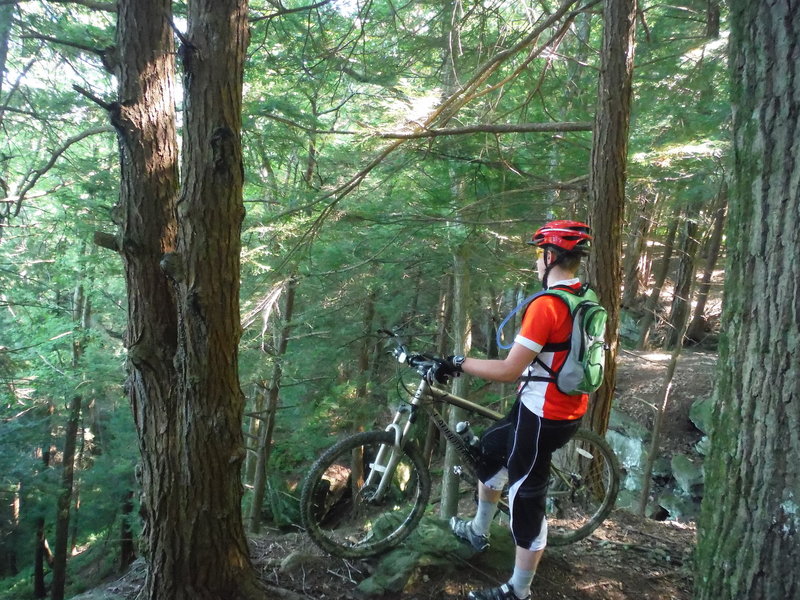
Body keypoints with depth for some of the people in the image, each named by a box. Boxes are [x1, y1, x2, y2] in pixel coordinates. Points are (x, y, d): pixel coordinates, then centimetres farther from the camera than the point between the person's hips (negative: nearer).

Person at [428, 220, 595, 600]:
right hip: (568, 408, 9)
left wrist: (457, 364, -17)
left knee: (526, 498, 5)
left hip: (542, 414, -9)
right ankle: (478, 531, 42)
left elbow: (509, 371, -27)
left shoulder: (546, 304, -25)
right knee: (491, 447, 25)